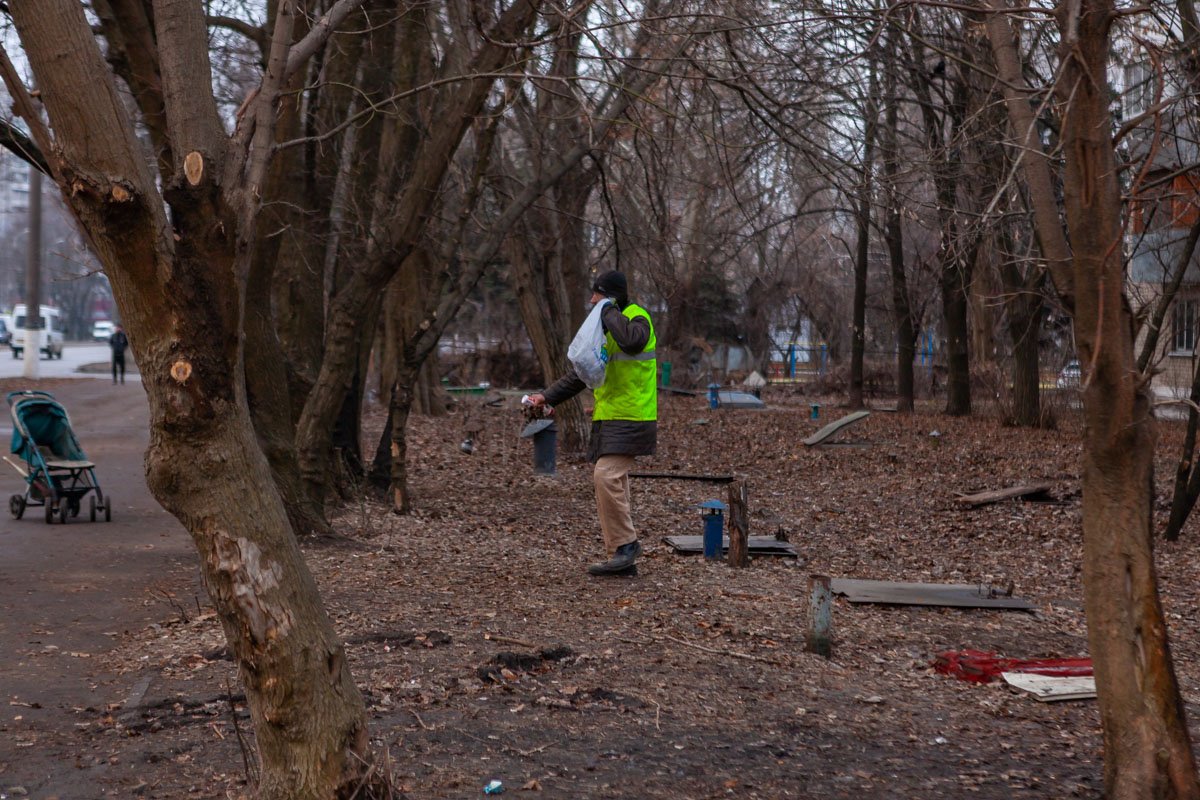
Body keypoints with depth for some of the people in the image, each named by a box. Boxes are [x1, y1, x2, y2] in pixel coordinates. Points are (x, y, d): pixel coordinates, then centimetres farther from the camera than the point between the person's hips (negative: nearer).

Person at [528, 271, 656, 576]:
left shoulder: (637, 317, -8)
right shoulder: (603, 329, 21)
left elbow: (633, 341, -33)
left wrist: (609, 312, -18)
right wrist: (549, 396, 15)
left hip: (629, 420, -9)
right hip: (608, 419, 9)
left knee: (607, 477, -21)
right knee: (610, 482, 5)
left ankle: (626, 544, -10)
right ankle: (622, 559, 9)